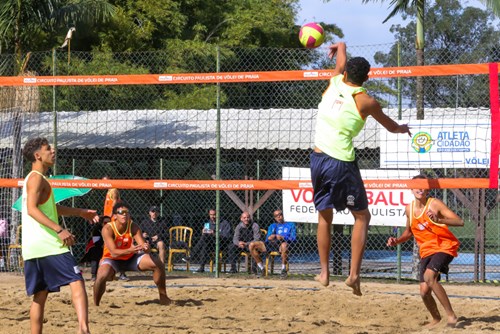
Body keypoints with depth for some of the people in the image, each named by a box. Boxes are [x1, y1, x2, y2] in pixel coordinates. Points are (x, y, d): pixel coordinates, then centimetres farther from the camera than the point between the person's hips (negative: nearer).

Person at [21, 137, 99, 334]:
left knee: (40, 296, 11)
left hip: (32, 249, 10)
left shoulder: (35, 178, 24)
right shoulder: (37, 178, -7)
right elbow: (32, 209, -22)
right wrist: (60, 230, -29)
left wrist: (81, 212, 39)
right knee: (76, 282, -15)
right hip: (47, 244, -10)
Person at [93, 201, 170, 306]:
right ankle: (96, 305, -14)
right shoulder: (107, 229, -28)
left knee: (159, 265, -12)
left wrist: (146, 248, -49)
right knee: (102, 276, -38)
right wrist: (130, 250, -53)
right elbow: (114, 253, -36)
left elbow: (143, 245, -23)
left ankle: (163, 297, 7)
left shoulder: (133, 227, -17)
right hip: (112, 259, -4)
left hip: (130, 258, 4)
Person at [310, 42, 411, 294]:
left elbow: (341, 50, 29)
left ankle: (324, 273, 18)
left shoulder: (335, 83, 5)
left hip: (318, 158, 4)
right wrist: (404, 128, 35)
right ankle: (354, 274, -4)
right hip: (342, 164, -4)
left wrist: (339, 48, 51)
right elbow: (391, 127, 13)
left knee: (324, 216, 19)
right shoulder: (366, 102, -4)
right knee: (362, 216, 8)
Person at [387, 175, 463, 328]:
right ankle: (436, 318, 28)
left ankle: (451, 315, -23)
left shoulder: (434, 204, -13)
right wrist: (397, 240, 5)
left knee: (429, 276, -31)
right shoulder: (409, 209, 5)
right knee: (424, 291, -3)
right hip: (426, 251, 6)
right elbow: (409, 231, 24)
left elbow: (459, 222, -22)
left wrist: (438, 220, -37)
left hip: (444, 246, -6)